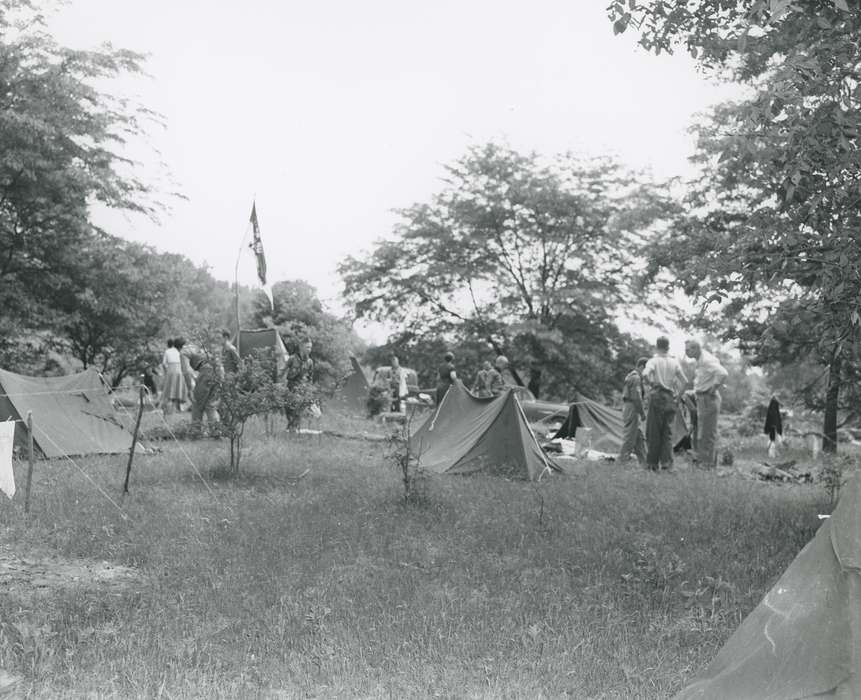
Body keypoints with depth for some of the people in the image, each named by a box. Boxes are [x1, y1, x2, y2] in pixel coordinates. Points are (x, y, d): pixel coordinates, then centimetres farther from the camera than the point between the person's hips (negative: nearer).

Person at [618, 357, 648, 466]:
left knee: (639, 438, 12)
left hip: (627, 407, 10)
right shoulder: (636, 377, -13)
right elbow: (637, 397, -20)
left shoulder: (631, 376, 20)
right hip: (632, 409, -10)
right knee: (630, 438, -7)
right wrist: (642, 413, -14)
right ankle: (622, 462, -5)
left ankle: (643, 463, 15)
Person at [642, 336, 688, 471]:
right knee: (668, 432, 8)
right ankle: (667, 463, 3)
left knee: (653, 432, 3)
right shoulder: (674, 362, 7)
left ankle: (652, 463, 5)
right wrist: (678, 393, 14)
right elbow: (684, 381, 5)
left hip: (656, 397, -3)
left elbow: (645, 374, -24)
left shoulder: (653, 361, -5)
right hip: (670, 399, 3)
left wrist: (651, 383, -6)